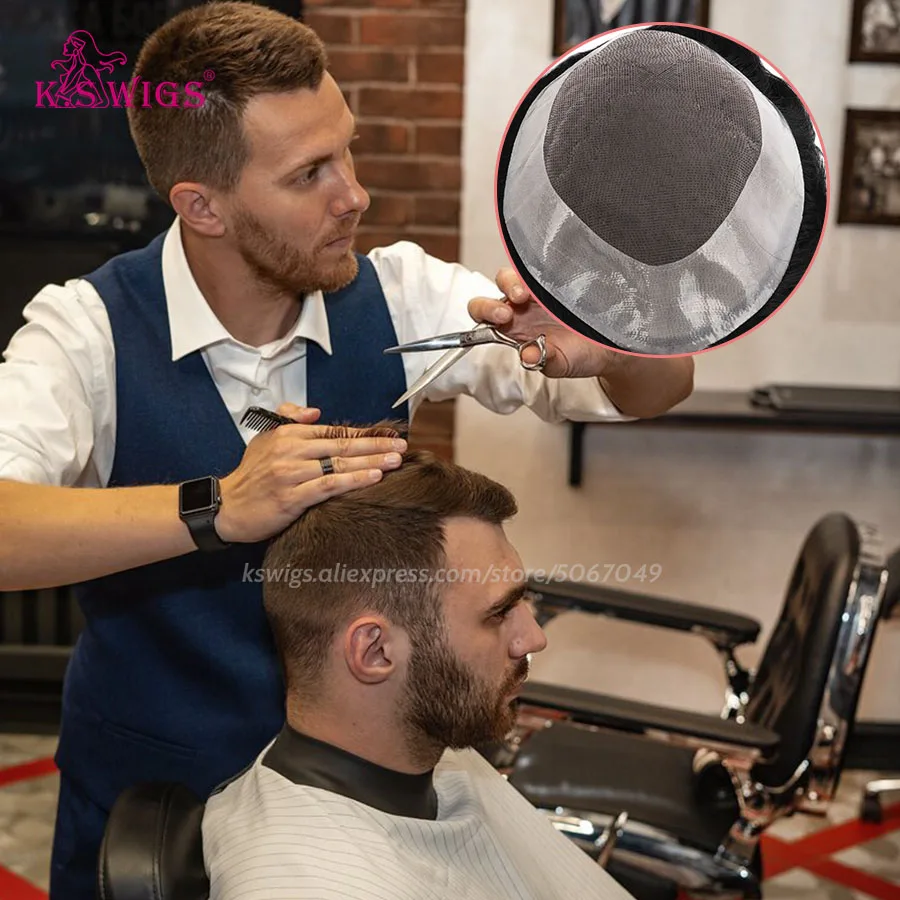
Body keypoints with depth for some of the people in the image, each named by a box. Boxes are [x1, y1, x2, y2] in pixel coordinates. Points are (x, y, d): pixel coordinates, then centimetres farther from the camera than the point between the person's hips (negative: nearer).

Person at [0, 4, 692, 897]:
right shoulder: (89, 328, -20)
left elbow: (659, 384, -8)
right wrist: (217, 510, -46)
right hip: (149, 790, -2)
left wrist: (605, 346, -30)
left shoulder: (397, 295, -12)